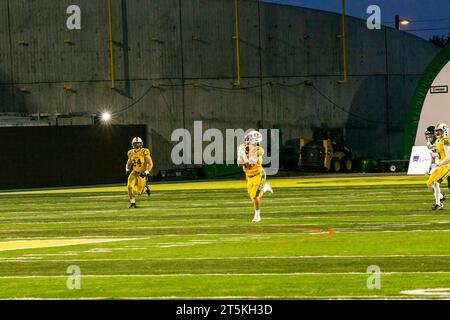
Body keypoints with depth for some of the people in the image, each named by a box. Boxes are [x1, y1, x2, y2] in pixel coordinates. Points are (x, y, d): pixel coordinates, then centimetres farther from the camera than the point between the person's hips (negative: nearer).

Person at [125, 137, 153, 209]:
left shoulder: (144, 152, -16)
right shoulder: (131, 153, 0)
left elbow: (150, 164, -15)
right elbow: (128, 163, 17)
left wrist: (146, 172, -26)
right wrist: (127, 170, -3)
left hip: (142, 173, -4)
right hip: (134, 172, 4)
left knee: (139, 192, -4)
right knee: (130, 187, -17)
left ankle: (146, 187, 31)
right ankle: (133, 203, -2)